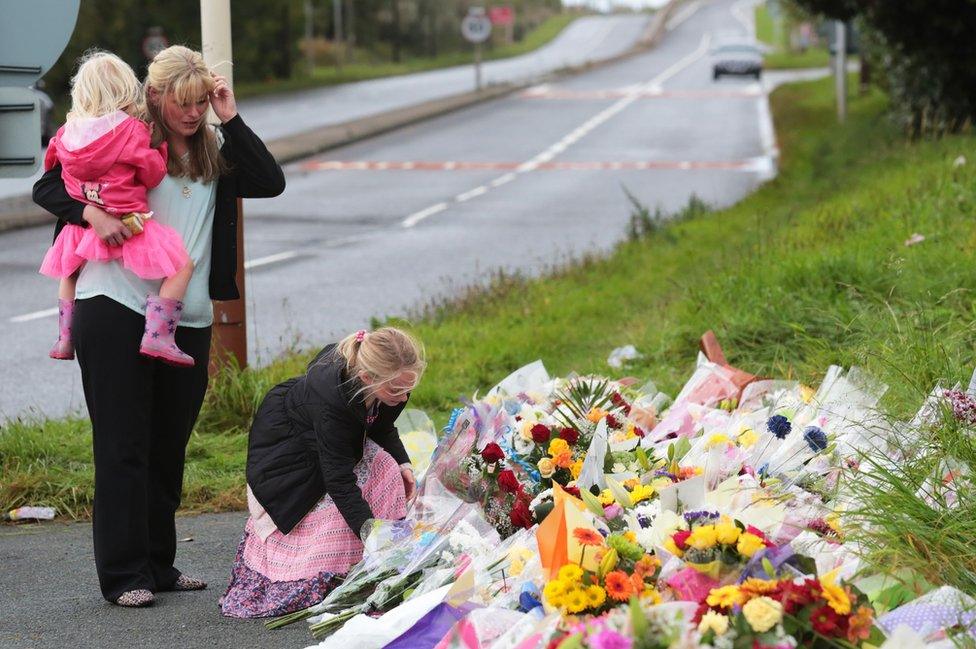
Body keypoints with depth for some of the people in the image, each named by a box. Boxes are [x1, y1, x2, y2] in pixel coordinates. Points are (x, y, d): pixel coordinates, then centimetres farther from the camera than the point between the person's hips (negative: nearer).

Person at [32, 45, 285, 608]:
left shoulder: (214, 152, 13)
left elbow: (271, 182, 0)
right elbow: (48, 188, 1)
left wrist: (231, 120, -4)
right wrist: (91, 213, -18)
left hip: (187, 322, 5)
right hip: (116, 311, -5)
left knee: (168, 448, 11)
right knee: (124, 446, -4)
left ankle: (157, 566, 21)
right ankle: (122, 575, 0)